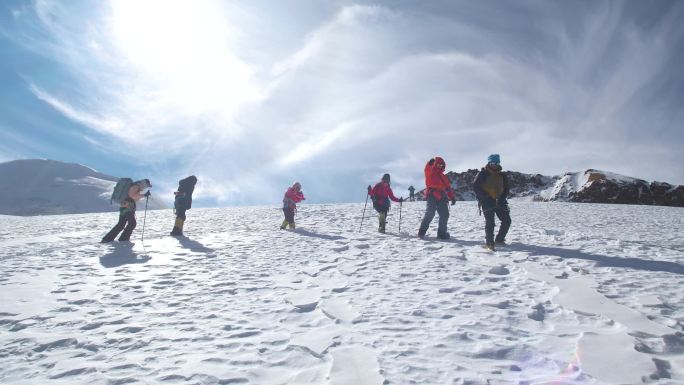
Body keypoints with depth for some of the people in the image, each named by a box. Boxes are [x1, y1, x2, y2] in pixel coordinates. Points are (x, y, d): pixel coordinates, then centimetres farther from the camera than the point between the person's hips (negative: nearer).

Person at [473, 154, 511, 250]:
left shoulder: (502, 175, 12)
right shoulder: (482, 174, -4)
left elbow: (506, 189, 13)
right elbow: (476, 187, -8)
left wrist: (502, 199, -4)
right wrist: (486, 196, -15)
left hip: (499, 201, 5)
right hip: (487, 202, -5)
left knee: (507, 220, 1)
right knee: (490, 222, -10)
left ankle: (499, 239, 17)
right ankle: (489, 242, 0)